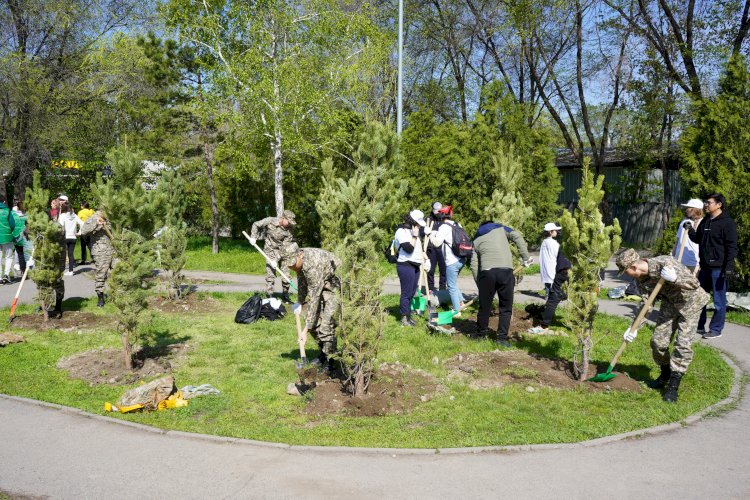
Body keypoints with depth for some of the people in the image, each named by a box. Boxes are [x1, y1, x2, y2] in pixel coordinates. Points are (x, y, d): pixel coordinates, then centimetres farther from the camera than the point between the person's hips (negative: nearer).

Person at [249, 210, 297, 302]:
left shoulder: (289, 230, -14)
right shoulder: (270, 221, -16)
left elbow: (285, 247, -17)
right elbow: (256, 225, 0)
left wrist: (276, 259, -22)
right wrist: (253, 237, -10)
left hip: (283, 252, 2)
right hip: (270, 250, -2)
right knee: (270, 273, -6)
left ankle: (285, 295, 18)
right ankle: (270, 296, 3)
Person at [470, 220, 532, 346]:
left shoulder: (476, 239, 24)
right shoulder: (501, 228, 21)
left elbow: (474, 265, 14)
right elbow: (517, 237, 2)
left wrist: (479, 283, 16)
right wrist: (526, 257, 2)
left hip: (487, 272, 2)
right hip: (506, 271, -1)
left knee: (484, 306, 14)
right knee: (506, 307, 9)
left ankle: (481, 334, 26)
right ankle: (502, 338, 8)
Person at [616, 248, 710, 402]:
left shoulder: (665, 263, -33)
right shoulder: (640, 279, -11)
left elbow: (694, 283, -28)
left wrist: (674, 279, -46)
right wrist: (634, 328, -6)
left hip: (690, 302, -6)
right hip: (669, 302, 6)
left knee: (683, 344, -13)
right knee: (658, 341, 4)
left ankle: (673, 386, -6)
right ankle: (665, 375, 29)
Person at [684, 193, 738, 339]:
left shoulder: (727, 223, -10)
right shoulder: (705, 221, 13)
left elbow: (732, 247, -13)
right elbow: (698, 239, 22)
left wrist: (729, 267, -17)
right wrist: (690, 230, 3)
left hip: (718, 267, -8)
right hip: (705, 266, 8)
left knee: (719, 300, 2)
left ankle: (716, 329, 9)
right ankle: (699, 326, 26)